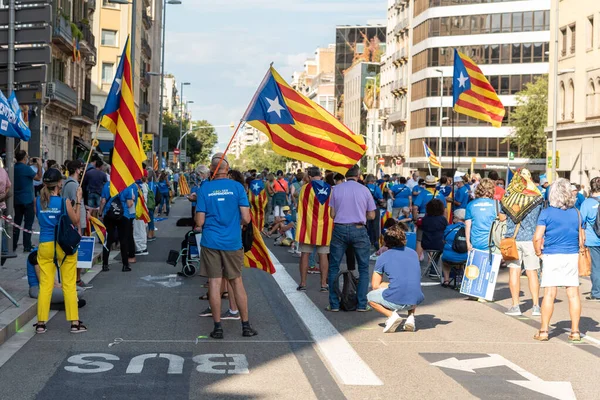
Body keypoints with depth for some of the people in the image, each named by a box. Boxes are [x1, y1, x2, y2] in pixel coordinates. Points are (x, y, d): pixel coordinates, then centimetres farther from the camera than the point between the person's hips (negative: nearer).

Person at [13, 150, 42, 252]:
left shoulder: (14, 168, 6)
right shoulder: (26, 168, -16)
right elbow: (38, 177, -9)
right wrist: (39, 166, 0)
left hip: (17, 200, 7)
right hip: (27, 200, -7)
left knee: (17, 222, 11)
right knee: (28, 223, -1)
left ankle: (13, 246, 12)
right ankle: (26, 246, -2)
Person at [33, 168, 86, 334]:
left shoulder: (38, 201, -2)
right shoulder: (64, 201, -11)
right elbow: (75, 221, -2)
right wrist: (78, 202, 5)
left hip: (45, 246, 3)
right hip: (64, 245, -3)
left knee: (45, 285, 8)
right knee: (69, 285, 5)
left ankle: (41, 323, 7)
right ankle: (74, 322, 8)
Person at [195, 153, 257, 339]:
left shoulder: (205, 188, -4)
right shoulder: (237, 187, -5)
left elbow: (200, 222, -5)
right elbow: (246, 218, -7)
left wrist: (199, 226, 18)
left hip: (210, 242, 0)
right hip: (232, 242, 0)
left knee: (214, 282, 4)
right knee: (237, 282, 10)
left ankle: (218, 327, 7)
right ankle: (246, 325, 15)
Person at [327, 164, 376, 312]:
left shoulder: (337, 189, -1)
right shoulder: (364, 190, 0)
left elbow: (332, 214, 0)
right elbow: (371, 215, 3)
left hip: (340, 229, 0)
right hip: (359, 230, 0)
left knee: (334, 267, 10)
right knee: (363, 268, 11)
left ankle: (334, 304, 9)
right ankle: (362, 304, 7)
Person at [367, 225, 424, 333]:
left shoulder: (383, 257, 6)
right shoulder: (413, 253, 17)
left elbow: (375, 285, 9)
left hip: (395, 301, -4)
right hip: (415, 300, 4)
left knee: (371, 296, 26)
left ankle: (391, 315, -1)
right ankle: (411, 317, 13)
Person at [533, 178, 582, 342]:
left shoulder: (546, 213, -6)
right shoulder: (576, 213, 3)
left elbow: (537, 237, -11)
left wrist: (539, 252, 5)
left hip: (552, 256, -2)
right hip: (572, 256, 2)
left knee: (549, 294, 0)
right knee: (573, 294, 5)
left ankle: (544, 330, 4)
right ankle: (575, 331, 9)